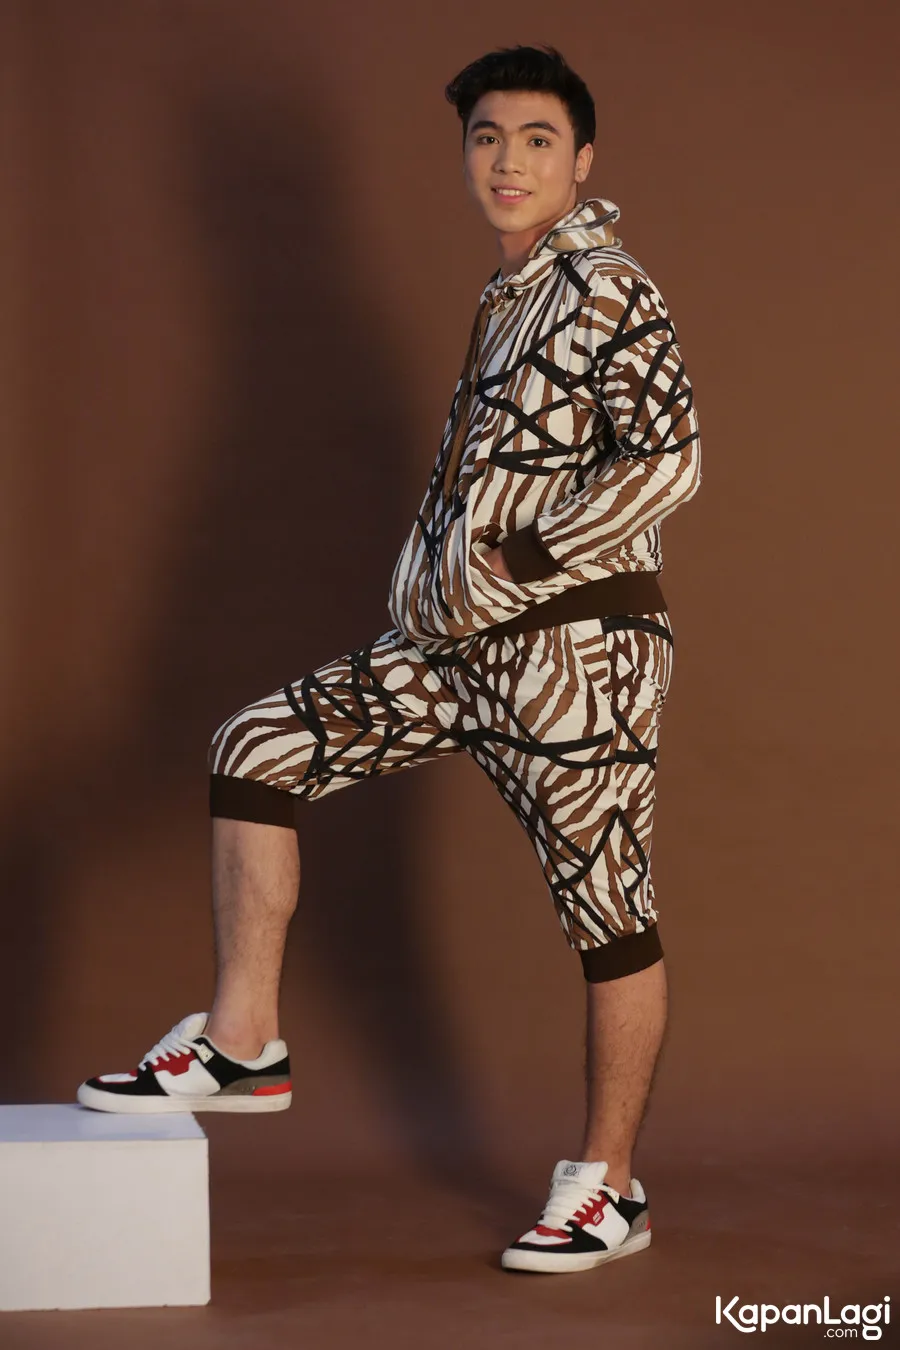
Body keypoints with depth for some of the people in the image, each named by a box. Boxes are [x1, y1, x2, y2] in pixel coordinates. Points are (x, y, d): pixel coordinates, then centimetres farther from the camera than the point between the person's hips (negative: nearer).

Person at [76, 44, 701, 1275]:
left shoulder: (607, 290, -11)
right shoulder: (509, 298, 16)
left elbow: (672, 458, -22)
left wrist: (511, 566, -18)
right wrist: (434, 584, 14)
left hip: (581, 641, -9)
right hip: (466, 642, 9)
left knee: (608, 912, 1)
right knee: (258, 749, 2)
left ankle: (611, 1188, 14)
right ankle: (244, 1044, 5)